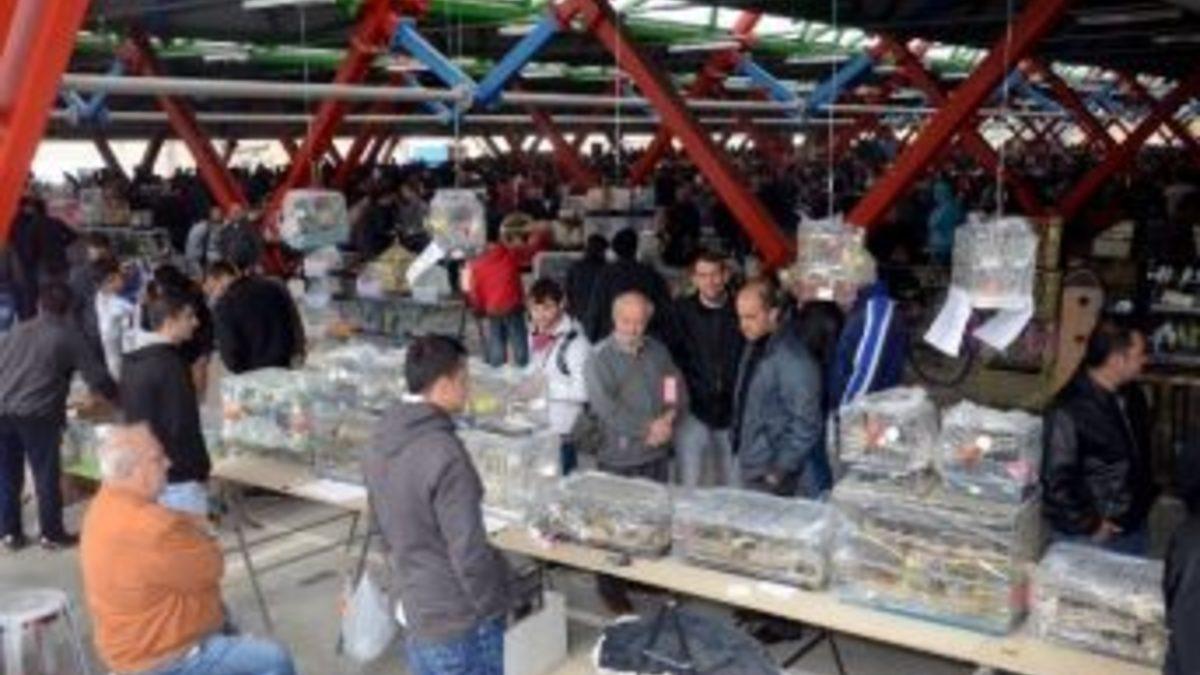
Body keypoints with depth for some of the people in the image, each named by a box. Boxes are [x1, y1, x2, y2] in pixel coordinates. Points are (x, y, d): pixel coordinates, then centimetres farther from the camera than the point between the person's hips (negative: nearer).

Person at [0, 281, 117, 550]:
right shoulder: (68, 336, 3)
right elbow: (98, 377, 2)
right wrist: (116, 397, 19)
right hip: (37, 415, -5)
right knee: (46, 476, 7)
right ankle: (52, 533, 15)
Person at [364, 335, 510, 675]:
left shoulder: (381, 442, 2)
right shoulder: (444, 454, -25)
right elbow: (469, 554, -23)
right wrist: (495, 611, -10)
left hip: (416, 613, 8)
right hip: (463, 625, -8)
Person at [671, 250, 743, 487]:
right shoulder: (681, 311, -2)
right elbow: (672, 359, 0)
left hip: (733, 413, 1)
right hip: (694, 411, -1)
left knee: (732, 486, 11)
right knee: (688, 487, 0)